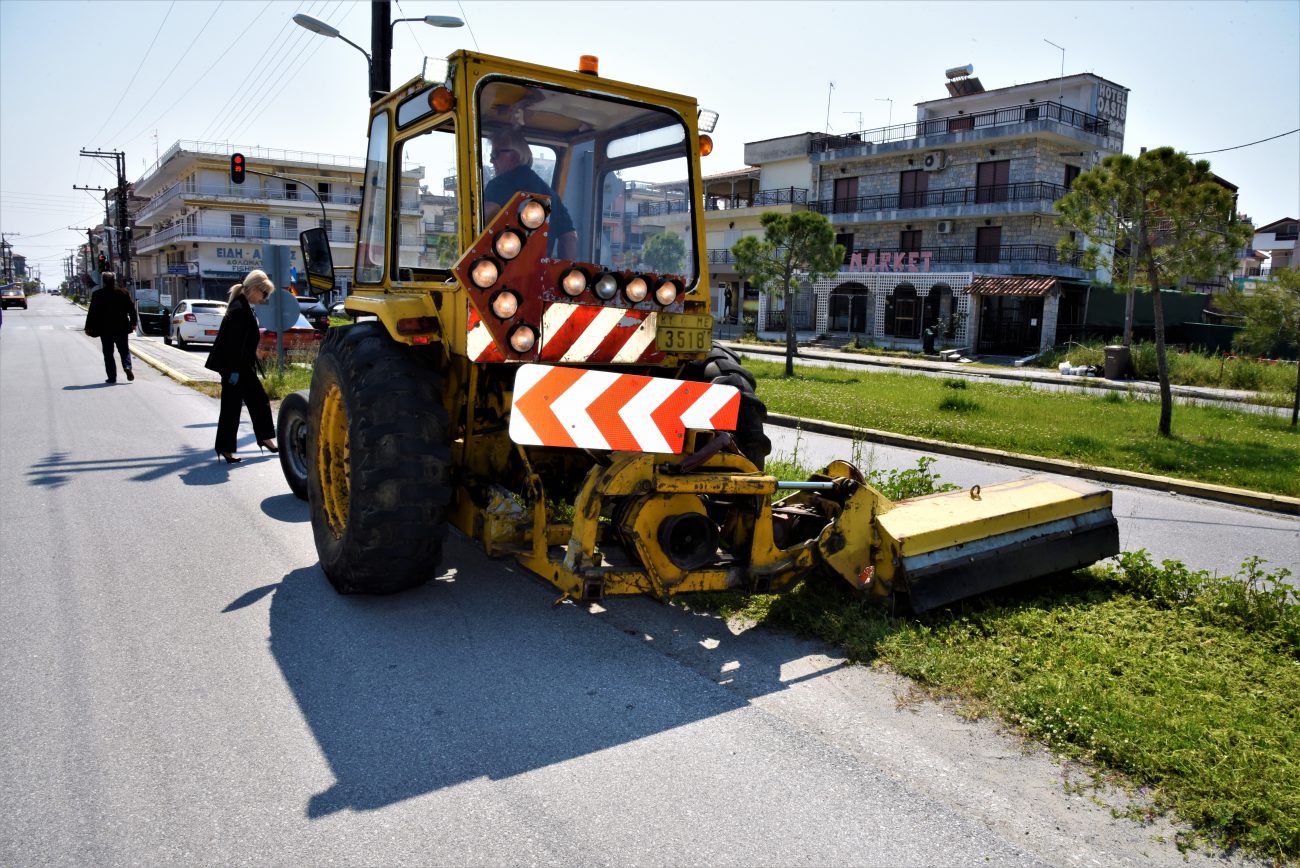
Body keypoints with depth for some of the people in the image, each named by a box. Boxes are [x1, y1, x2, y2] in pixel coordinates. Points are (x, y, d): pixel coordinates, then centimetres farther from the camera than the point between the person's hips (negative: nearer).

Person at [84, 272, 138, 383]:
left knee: (108, 353, 5)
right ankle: (127, 366, -13)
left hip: (105, 329, -1)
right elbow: (131, 308, 1)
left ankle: (112, 376, 3)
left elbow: (92, 312, -3)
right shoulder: (123, 292, -3)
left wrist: (88, 327, 4)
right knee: (124, 350, 12)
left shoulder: (97, 294, -5)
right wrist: (133, 323, 11)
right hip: (121, 328, 1)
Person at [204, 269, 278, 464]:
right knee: (231, 407, 0)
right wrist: (234, 371, -22)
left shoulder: (244, 307, 10)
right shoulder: (239, 309, -20)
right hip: (234, 367, -10)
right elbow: (234, 342, -23)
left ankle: (265, 439, 26)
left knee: (259, 400, 16)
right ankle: (225, 448, 10)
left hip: (243, 367, 10)